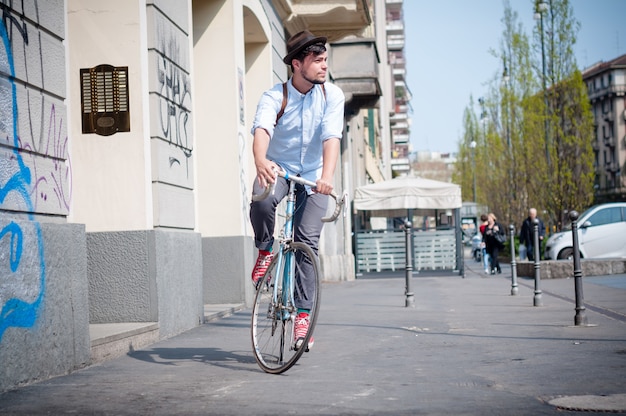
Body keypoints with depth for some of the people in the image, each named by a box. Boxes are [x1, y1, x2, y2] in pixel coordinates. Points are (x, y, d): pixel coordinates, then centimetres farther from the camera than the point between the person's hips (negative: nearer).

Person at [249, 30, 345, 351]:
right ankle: (266, 250, -6)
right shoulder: (274, 97, -14)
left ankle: (303, 313, -5)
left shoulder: (332, 95, -10)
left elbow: (331, 137, -23)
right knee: (262, 201, -35)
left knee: (307, 240, -13)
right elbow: (262, 129, -34)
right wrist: (260, 161, -56)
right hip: (278, 169, -1)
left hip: (312, 177, 1)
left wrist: (327, 176, -42)